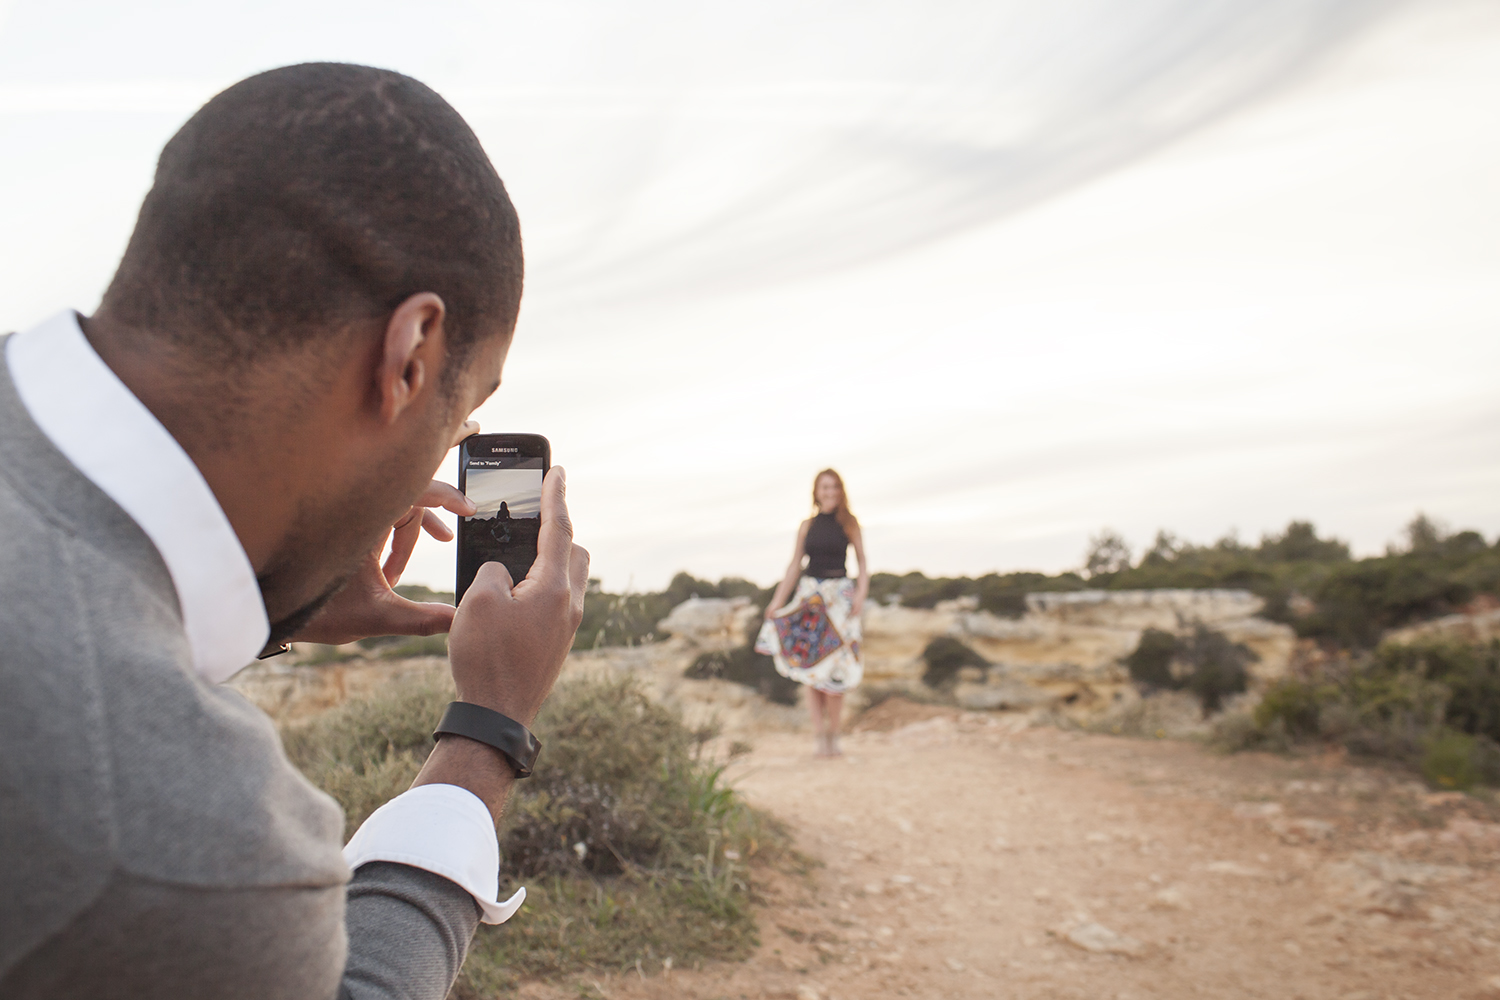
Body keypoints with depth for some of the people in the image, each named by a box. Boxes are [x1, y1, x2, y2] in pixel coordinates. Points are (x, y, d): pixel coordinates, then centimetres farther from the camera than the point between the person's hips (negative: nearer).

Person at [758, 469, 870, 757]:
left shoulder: (849, 525, 4)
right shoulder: (807, 526, 9)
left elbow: (863, 564, 4)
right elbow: (794, 566, 11)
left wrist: (861, 595, -10)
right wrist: (777, 601, 6)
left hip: (840, 595, -2)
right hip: (809, 593, 2)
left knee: (835, 666, -5)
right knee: (810, 665, -2)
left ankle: (833, 734, 6)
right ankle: (820, 735, 1)